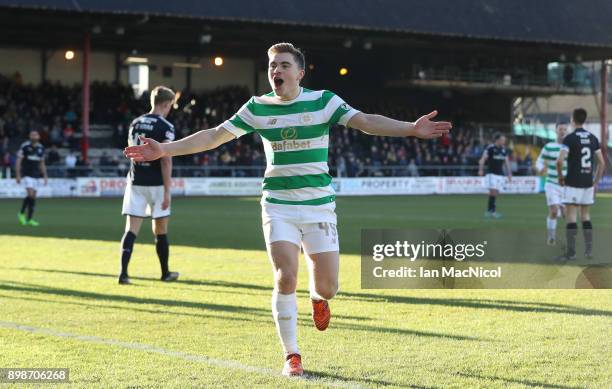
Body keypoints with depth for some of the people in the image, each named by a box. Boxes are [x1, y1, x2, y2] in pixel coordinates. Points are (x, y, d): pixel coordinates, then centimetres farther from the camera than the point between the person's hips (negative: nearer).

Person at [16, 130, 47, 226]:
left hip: (36, 175, 5)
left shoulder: (41, 148, 8)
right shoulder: (25, 146, -7)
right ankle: (21, 214, -1)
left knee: (33, 197, 4)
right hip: (26, 174, -5)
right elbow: (18, 161, -6)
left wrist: (45, 176, 13)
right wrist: (18, 175, -12)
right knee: (30, 194, -18)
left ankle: (29, 219, 11)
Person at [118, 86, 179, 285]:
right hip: (156, 184, -4)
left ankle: (123, 272, -14)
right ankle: (165, 273, 22)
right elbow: (166, 160, -14)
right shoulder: (165, 127, -9)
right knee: (160, 231, 9)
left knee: (131, 228, 0)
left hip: (135, 182, 4)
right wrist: (167, 191, -13)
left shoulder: (135, 124, 9)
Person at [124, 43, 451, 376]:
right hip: (278, 206, 0)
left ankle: (317, 297, 38)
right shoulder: (257, 107, 2)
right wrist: (164, 149, -3)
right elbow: (215, 136, 4)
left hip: (319, 205, 0)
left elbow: (366, 122, -11)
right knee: (285, 279, -13)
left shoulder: (323, 101, -3)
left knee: (327, 286, -2)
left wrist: (412, 129, -26)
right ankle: (292, 355, 4)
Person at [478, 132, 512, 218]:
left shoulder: (504, 149, 9)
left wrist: (509, 174, 11)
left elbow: (507, 162, 16)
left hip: (500, 174, 6)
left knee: (496, 192, 4)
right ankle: (493, 210, -13)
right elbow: (483, 159, -13)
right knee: (493, 191, -16)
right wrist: (481, 170, -27)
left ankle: (489, 211, 10)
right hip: (491, 173, -6)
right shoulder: (490, 148, -9)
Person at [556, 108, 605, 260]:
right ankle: (589, 250, 10)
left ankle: (571, 252, -4)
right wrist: (595, 183, 15)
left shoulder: (570, 138, -10)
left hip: (573, 184, -5)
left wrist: (560, 176, -3)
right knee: (586, 216, 14)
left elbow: (560, 161, -21)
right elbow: (602, 163, 7)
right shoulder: (593, 138, 7)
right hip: (588, 184, 5)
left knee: (571, 218, -2)